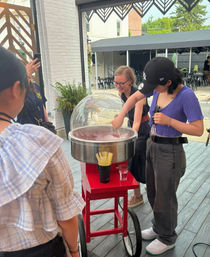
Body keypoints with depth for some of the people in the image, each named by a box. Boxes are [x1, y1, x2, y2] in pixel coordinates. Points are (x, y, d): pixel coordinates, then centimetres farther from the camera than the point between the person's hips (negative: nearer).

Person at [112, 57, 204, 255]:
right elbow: (135, 97, 10)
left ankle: (167, 238, 35)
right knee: (153, 193, 22)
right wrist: (120, 116, -2)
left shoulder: (186, 95, -22)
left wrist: (169, 121, -28)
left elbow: (198, 130, -20)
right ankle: (159, 228, 46)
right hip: (152, 146, 7)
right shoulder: (158, 86, -3)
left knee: (164, 198, 10)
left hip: (170, 152, -7)